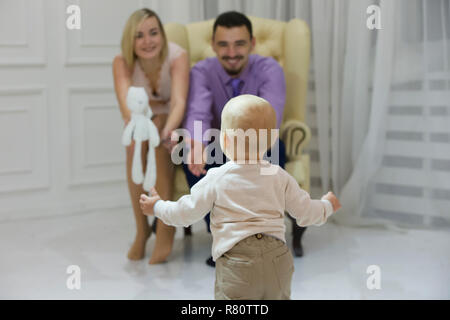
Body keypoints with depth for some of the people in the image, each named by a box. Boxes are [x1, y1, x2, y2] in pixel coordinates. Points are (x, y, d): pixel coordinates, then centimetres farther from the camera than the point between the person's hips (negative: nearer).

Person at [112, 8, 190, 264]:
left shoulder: (178, 56, -28)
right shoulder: (122, 62, -24)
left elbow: (179, 102, -41)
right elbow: (126, 103, -40)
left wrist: (168, 130, -62)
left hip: (171, 118, -1)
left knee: (160, 126, -34)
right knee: (134, 145, -30)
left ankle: (166, 224, -28)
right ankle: (142, 229, -17)